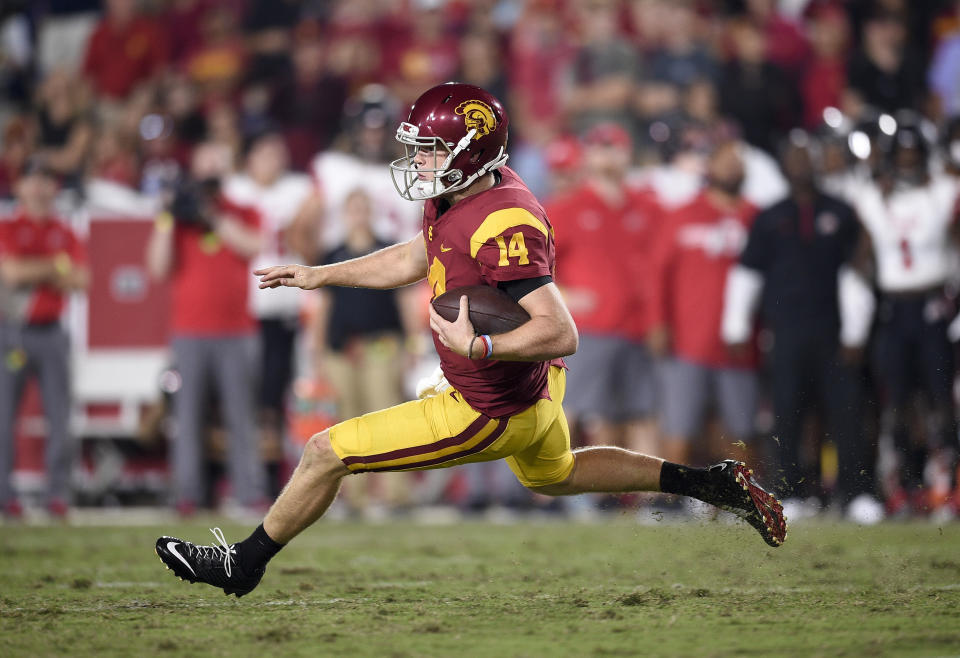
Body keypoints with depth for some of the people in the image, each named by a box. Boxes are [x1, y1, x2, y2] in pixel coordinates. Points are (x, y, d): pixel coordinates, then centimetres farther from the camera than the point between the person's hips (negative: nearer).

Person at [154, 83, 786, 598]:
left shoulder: (503, 228, -33)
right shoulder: (460, 192, -4)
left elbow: (561, 333, -37)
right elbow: (413, 259, 16)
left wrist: (476, 348, -38)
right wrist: (318, 276, 17)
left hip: (489, 411, -10)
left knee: (326, 454, -2)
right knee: (555, 473, 36)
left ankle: (244, 563, 18)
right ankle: (715, 483, 31)